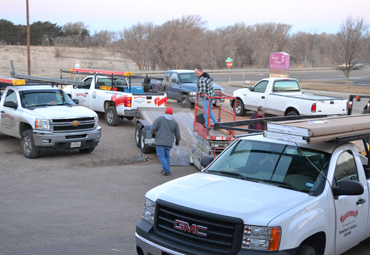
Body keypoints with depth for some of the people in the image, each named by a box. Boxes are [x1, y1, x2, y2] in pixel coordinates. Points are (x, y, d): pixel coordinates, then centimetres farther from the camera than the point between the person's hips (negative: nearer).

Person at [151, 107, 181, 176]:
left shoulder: (159, 119, -2)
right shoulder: (175, 122, 7)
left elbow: (153, 128, -6)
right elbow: (177, 134, 11)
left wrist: (153, 134, 16)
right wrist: (177, 140, 29)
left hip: (160, 142, -4)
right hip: (169, 143, 4)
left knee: (161, 156, -1)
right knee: (167, 156, 16)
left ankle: (166, 170, -9)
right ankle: (166, 169, 17)